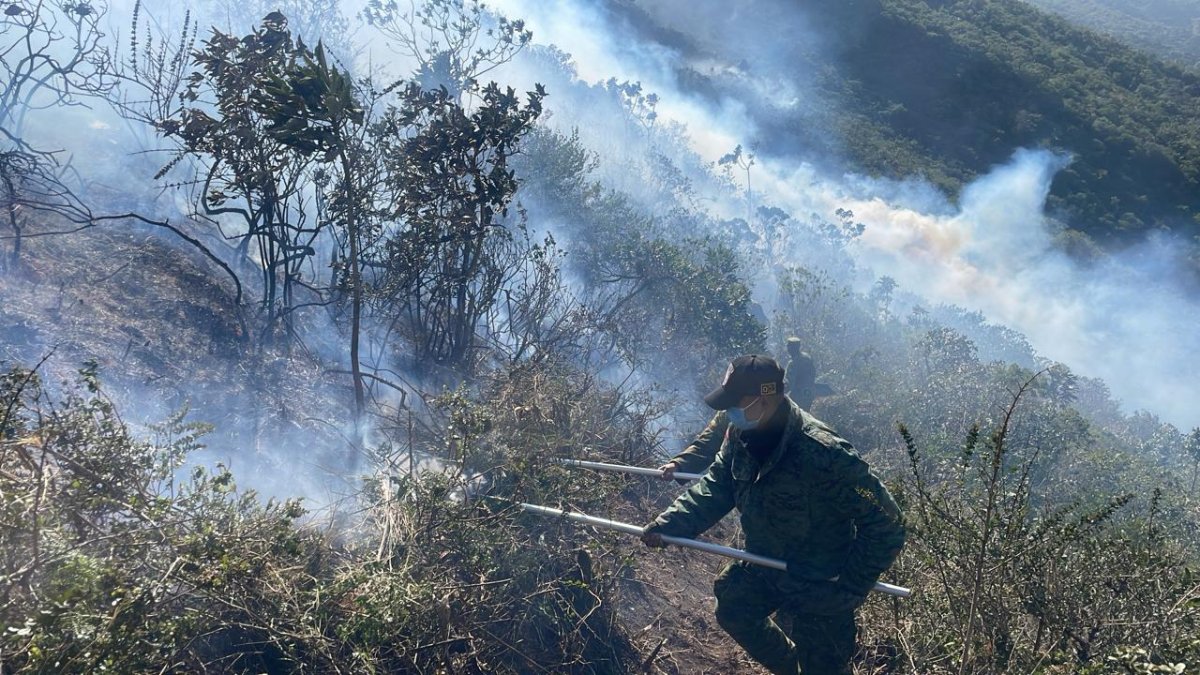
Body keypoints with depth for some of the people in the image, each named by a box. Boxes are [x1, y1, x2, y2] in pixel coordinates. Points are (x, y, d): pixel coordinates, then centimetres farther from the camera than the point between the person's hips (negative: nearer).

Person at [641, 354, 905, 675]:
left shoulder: (825, 454, -36)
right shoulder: (740, 435, -13)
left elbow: (885, 525, -28)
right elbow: (714, 487, -2)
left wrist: (850, 589, -24)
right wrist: (667, 525, -15)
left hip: (819, 586, -7)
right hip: (763, 565, 7)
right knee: (732, 611, 24)